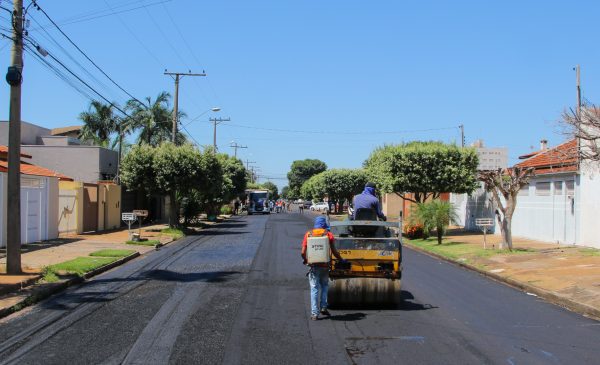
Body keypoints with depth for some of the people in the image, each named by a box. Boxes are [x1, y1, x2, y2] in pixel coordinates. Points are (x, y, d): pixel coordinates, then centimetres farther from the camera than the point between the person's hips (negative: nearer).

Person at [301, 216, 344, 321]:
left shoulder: (308, 234, 2)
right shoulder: (328, 234, 1)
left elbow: (303, 252, -2)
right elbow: (334, 251, -1)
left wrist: (304, 260, 19)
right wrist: (341, 260, 15)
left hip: (313, 266, 0)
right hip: (325, 265, 0)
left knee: (314, 289, 4)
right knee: (324, 286, 21)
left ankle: (314, 313, 2)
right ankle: (323, 307, 13)